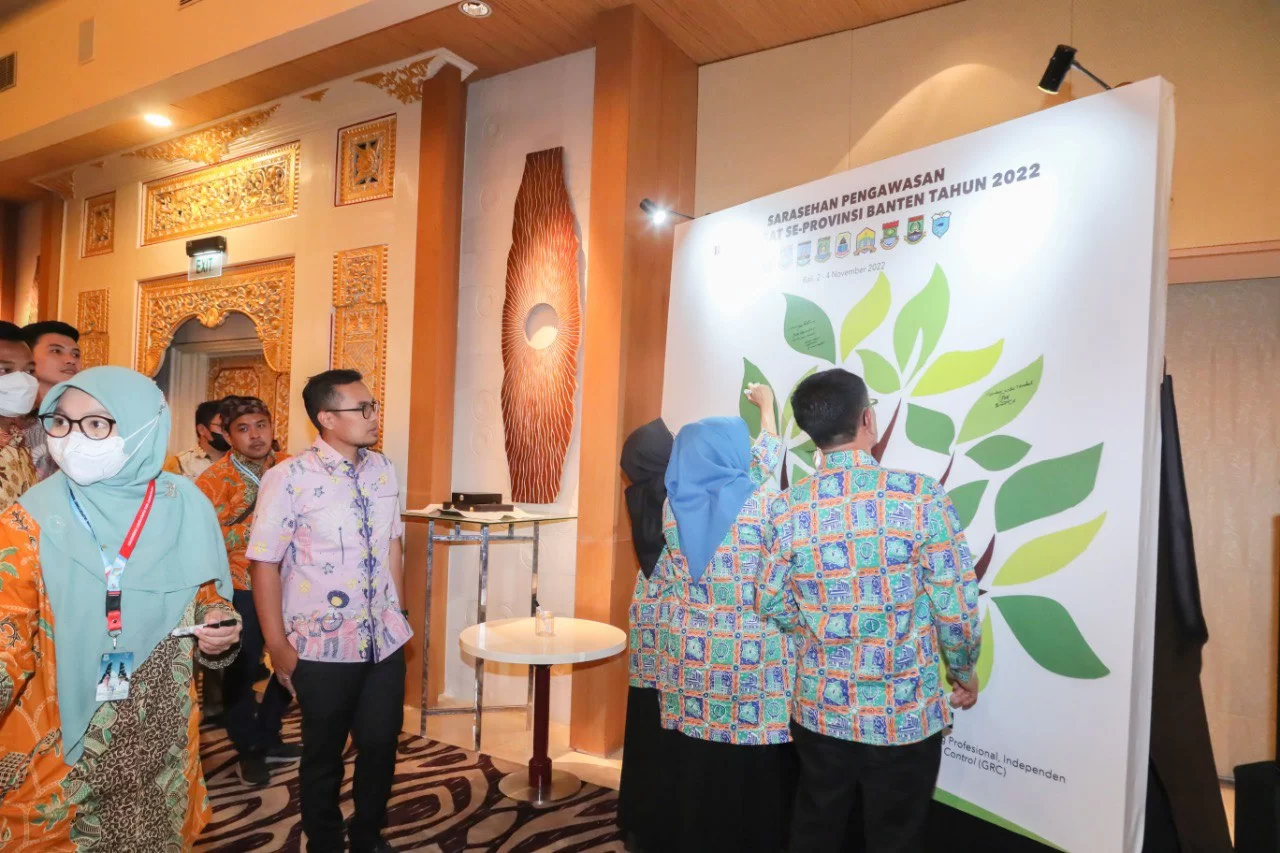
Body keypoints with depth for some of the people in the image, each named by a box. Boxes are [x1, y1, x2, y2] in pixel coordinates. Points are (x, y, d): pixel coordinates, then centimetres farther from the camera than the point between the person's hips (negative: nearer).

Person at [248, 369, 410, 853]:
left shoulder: (383, 470, 2)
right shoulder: (289, 479, -15)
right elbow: (264, 563, -12)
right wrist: (277, 645, -10)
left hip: (385, 639, 5)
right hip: (323, 647, -4)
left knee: (381, 744, 16)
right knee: (324, 755, 15)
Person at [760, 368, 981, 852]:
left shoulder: (790, 508, -8)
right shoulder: (920, 496, -16)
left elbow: (772, 604, 0)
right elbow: (955, 604, -12)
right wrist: (964, 674, 6)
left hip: (820, 708, 3)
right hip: (905, 713, -2)